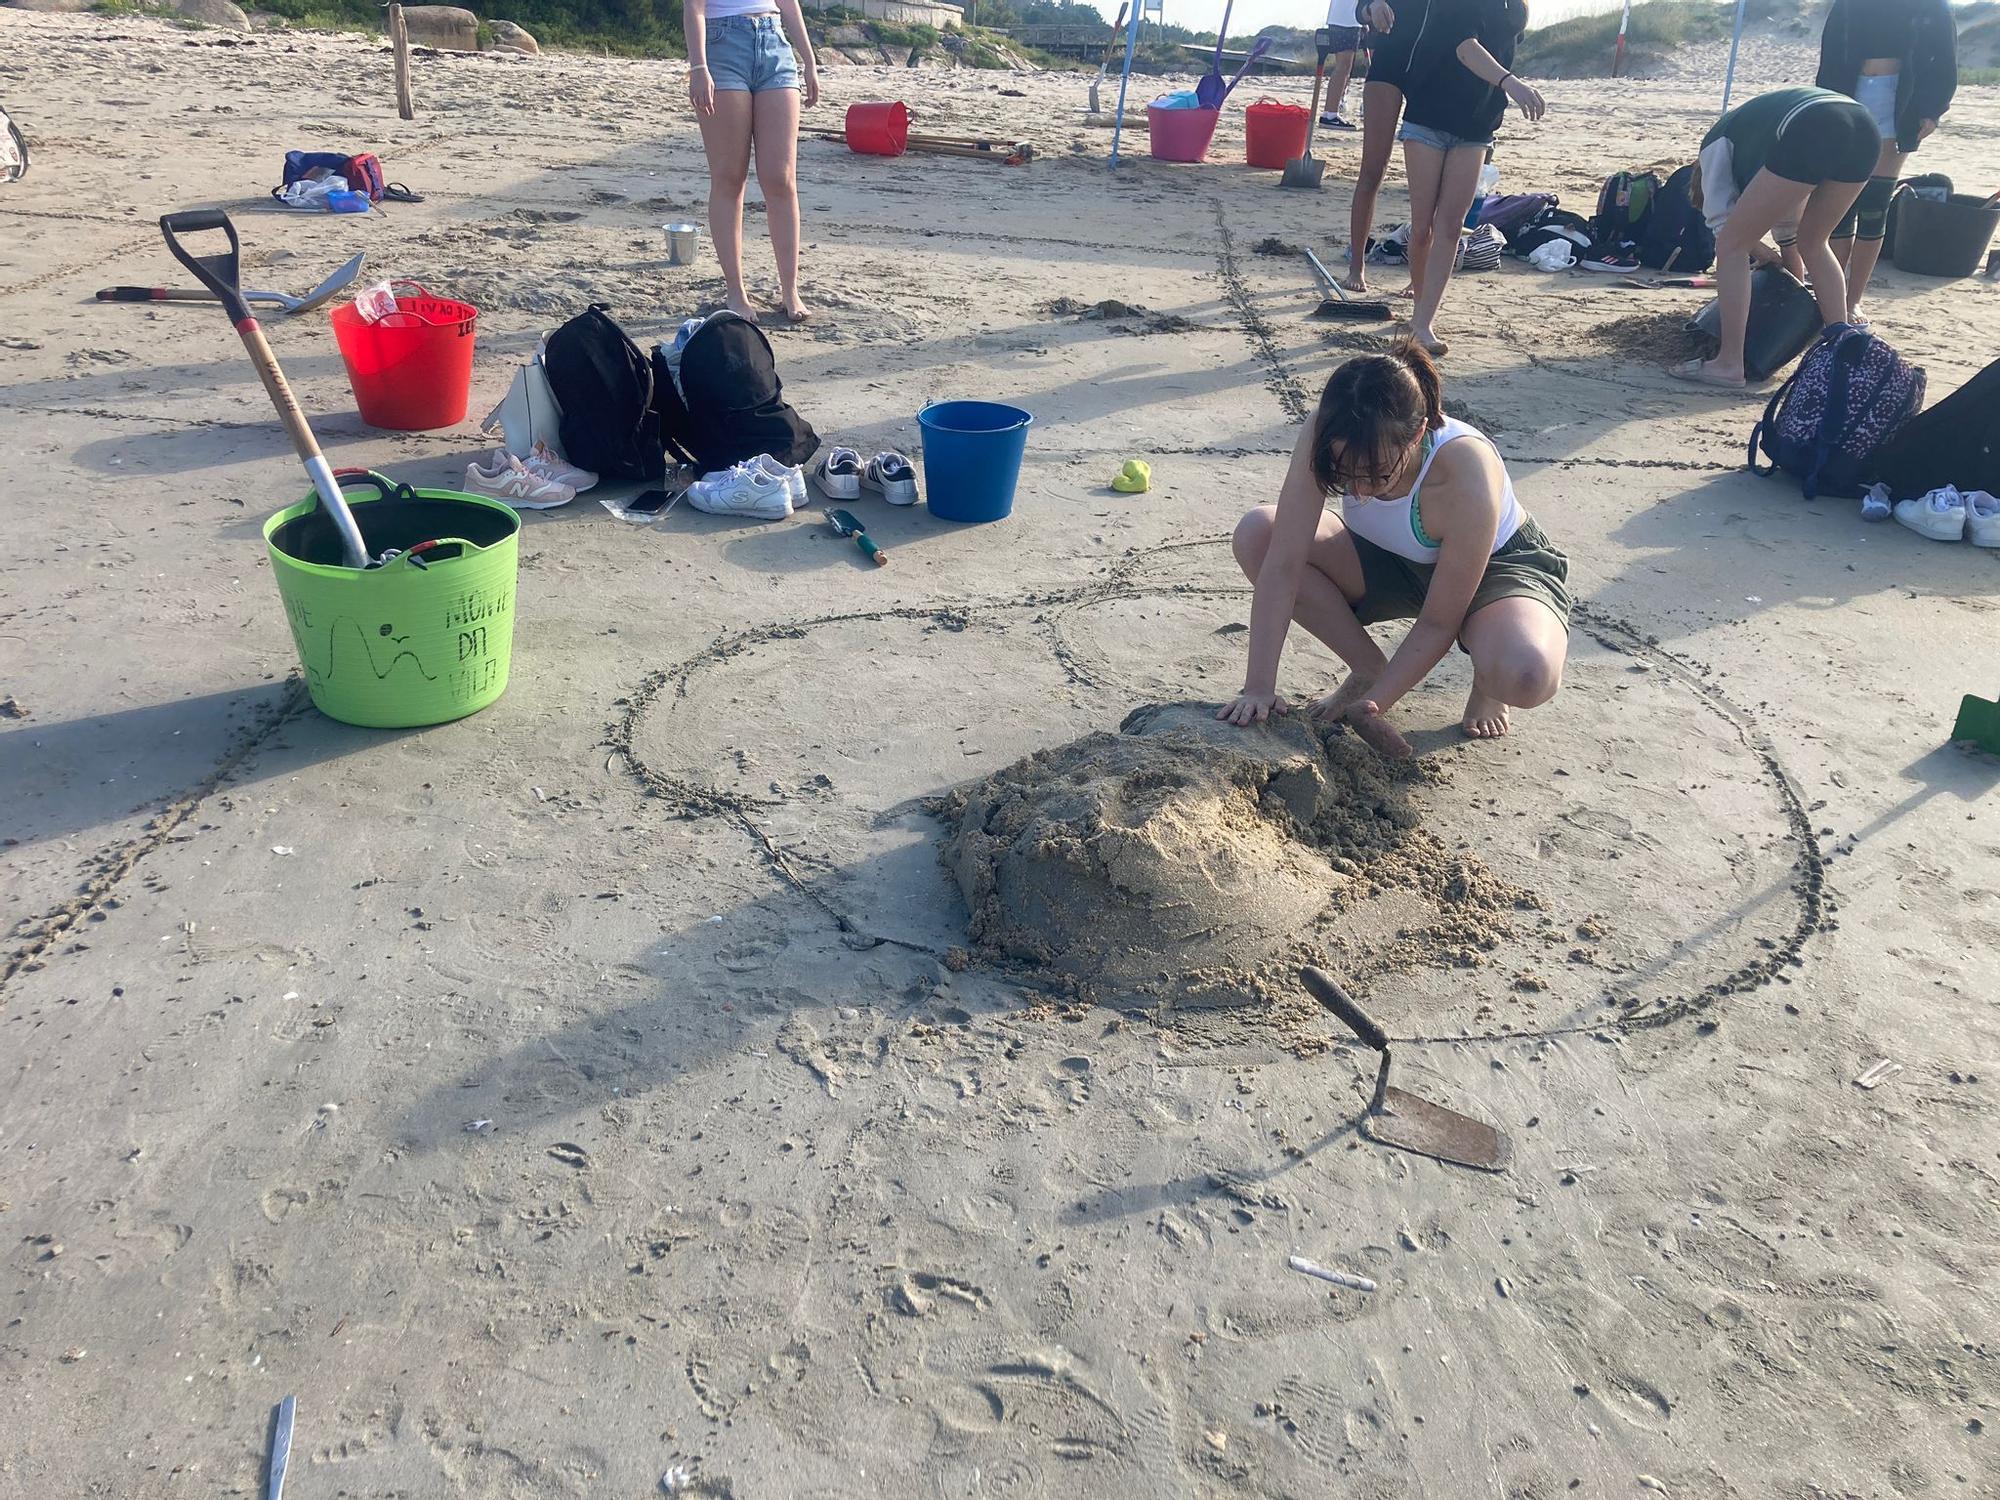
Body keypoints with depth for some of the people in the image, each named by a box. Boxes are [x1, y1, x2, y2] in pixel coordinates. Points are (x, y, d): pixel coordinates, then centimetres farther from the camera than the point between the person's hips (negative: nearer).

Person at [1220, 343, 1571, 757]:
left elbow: (1437, 624, -27)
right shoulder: (1327, 439, -29)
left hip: (1499, 566, -4)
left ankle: (1486, 682, 2)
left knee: (1527, 676, -39)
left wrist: (1373, 705, -30)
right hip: (1397, 563, 5)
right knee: (1256, 534, -20)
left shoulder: (1465, 478, -38)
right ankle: (1369, 670, -3)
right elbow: (1282, 565, -29)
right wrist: (1259, 687, -32)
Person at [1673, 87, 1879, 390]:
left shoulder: (1716, 144, 25)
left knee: (1733, 246, 6)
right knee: (1813, 244, 26)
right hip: (1863, 129, 7)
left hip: (1810, 135, -7)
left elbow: (1720, 220, 16)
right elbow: (1787, 219, 46)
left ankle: (1729, 364, 2)